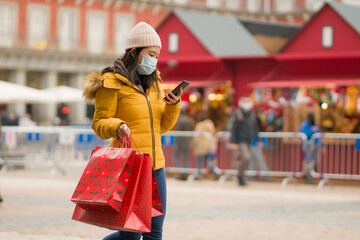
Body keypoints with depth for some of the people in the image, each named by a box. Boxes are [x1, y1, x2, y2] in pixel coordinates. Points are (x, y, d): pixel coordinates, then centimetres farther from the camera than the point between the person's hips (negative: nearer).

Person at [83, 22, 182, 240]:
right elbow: (99, 124, -6)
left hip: (155, 166, 7)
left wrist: (173, 106, -1)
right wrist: (116, 127, -26)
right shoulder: (112, 83, -6)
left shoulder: (154, 83, 16)